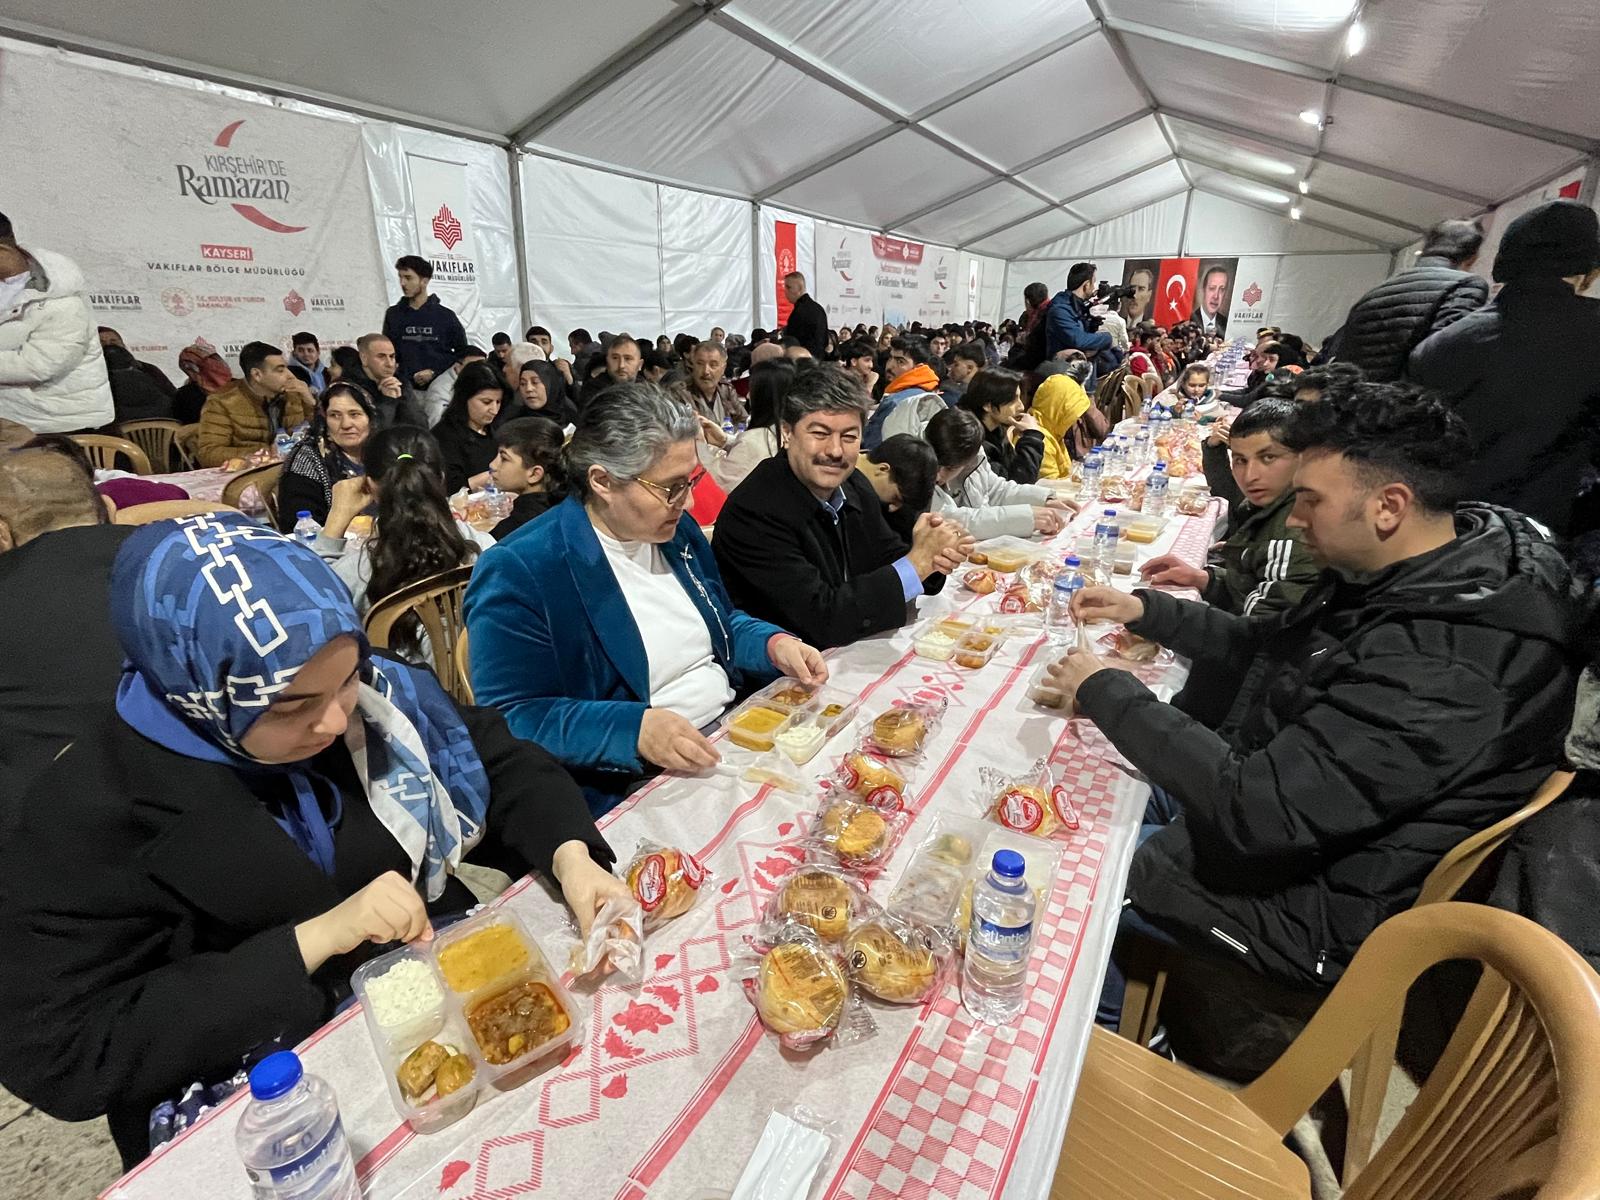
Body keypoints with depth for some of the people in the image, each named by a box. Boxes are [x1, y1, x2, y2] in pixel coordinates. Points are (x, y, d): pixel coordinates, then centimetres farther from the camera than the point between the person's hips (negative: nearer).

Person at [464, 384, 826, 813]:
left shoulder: (675, 529, 7)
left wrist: (775, 645, -1)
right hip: (635, 789, -6)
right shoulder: (519, 570, -15)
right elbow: (512, 718, -15)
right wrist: (633, 729, -28)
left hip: (739, 733, 7)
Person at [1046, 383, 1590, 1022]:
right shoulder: (1404, 579, -4)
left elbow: (1254, 810, -35)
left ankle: (1106, 1029, 26)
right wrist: (1144, 609, 1)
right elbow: (1267, 644, 11)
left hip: (1306, 907, -9)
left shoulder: (1440, 671, -34)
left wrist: (1106, 693, -27)